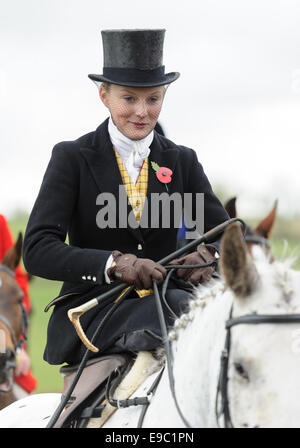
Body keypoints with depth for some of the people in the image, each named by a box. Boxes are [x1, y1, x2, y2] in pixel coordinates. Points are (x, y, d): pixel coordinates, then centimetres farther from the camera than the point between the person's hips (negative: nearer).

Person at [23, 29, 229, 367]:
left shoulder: (182, 161, 14)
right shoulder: (72, 158, 2)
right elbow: (37, 250, -9)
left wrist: (209, 255, -18)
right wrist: (115, 264, -26)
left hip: (166, 297, 4)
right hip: (91, 310, -4)